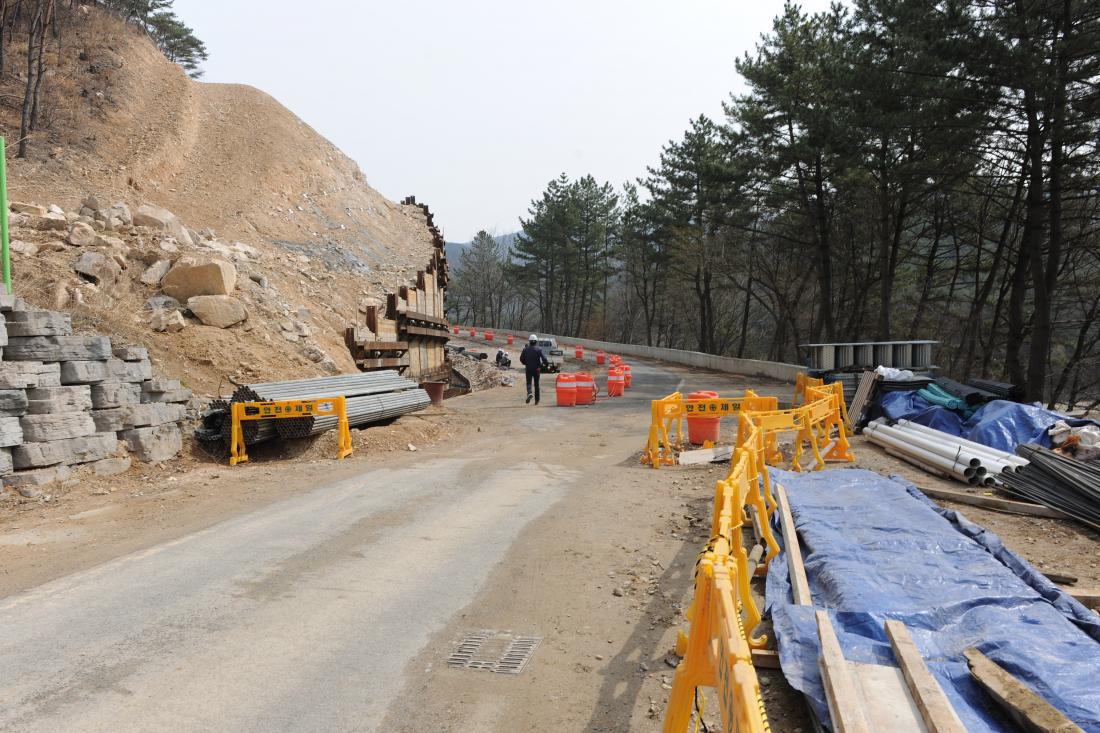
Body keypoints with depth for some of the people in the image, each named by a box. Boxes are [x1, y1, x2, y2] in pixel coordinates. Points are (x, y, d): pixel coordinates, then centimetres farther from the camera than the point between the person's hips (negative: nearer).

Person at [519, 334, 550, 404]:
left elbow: (521, 359, 4)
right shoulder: (539, 349, -8)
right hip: (536, 369, 0)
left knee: (529, 383, 1)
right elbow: (544, 358, -15)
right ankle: (537, 400, 13)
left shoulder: (525, 349, -1)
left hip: (528, 369, 0)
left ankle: (529, 393, -30)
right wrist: (547, 365, -1)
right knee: (536, 384, 9)